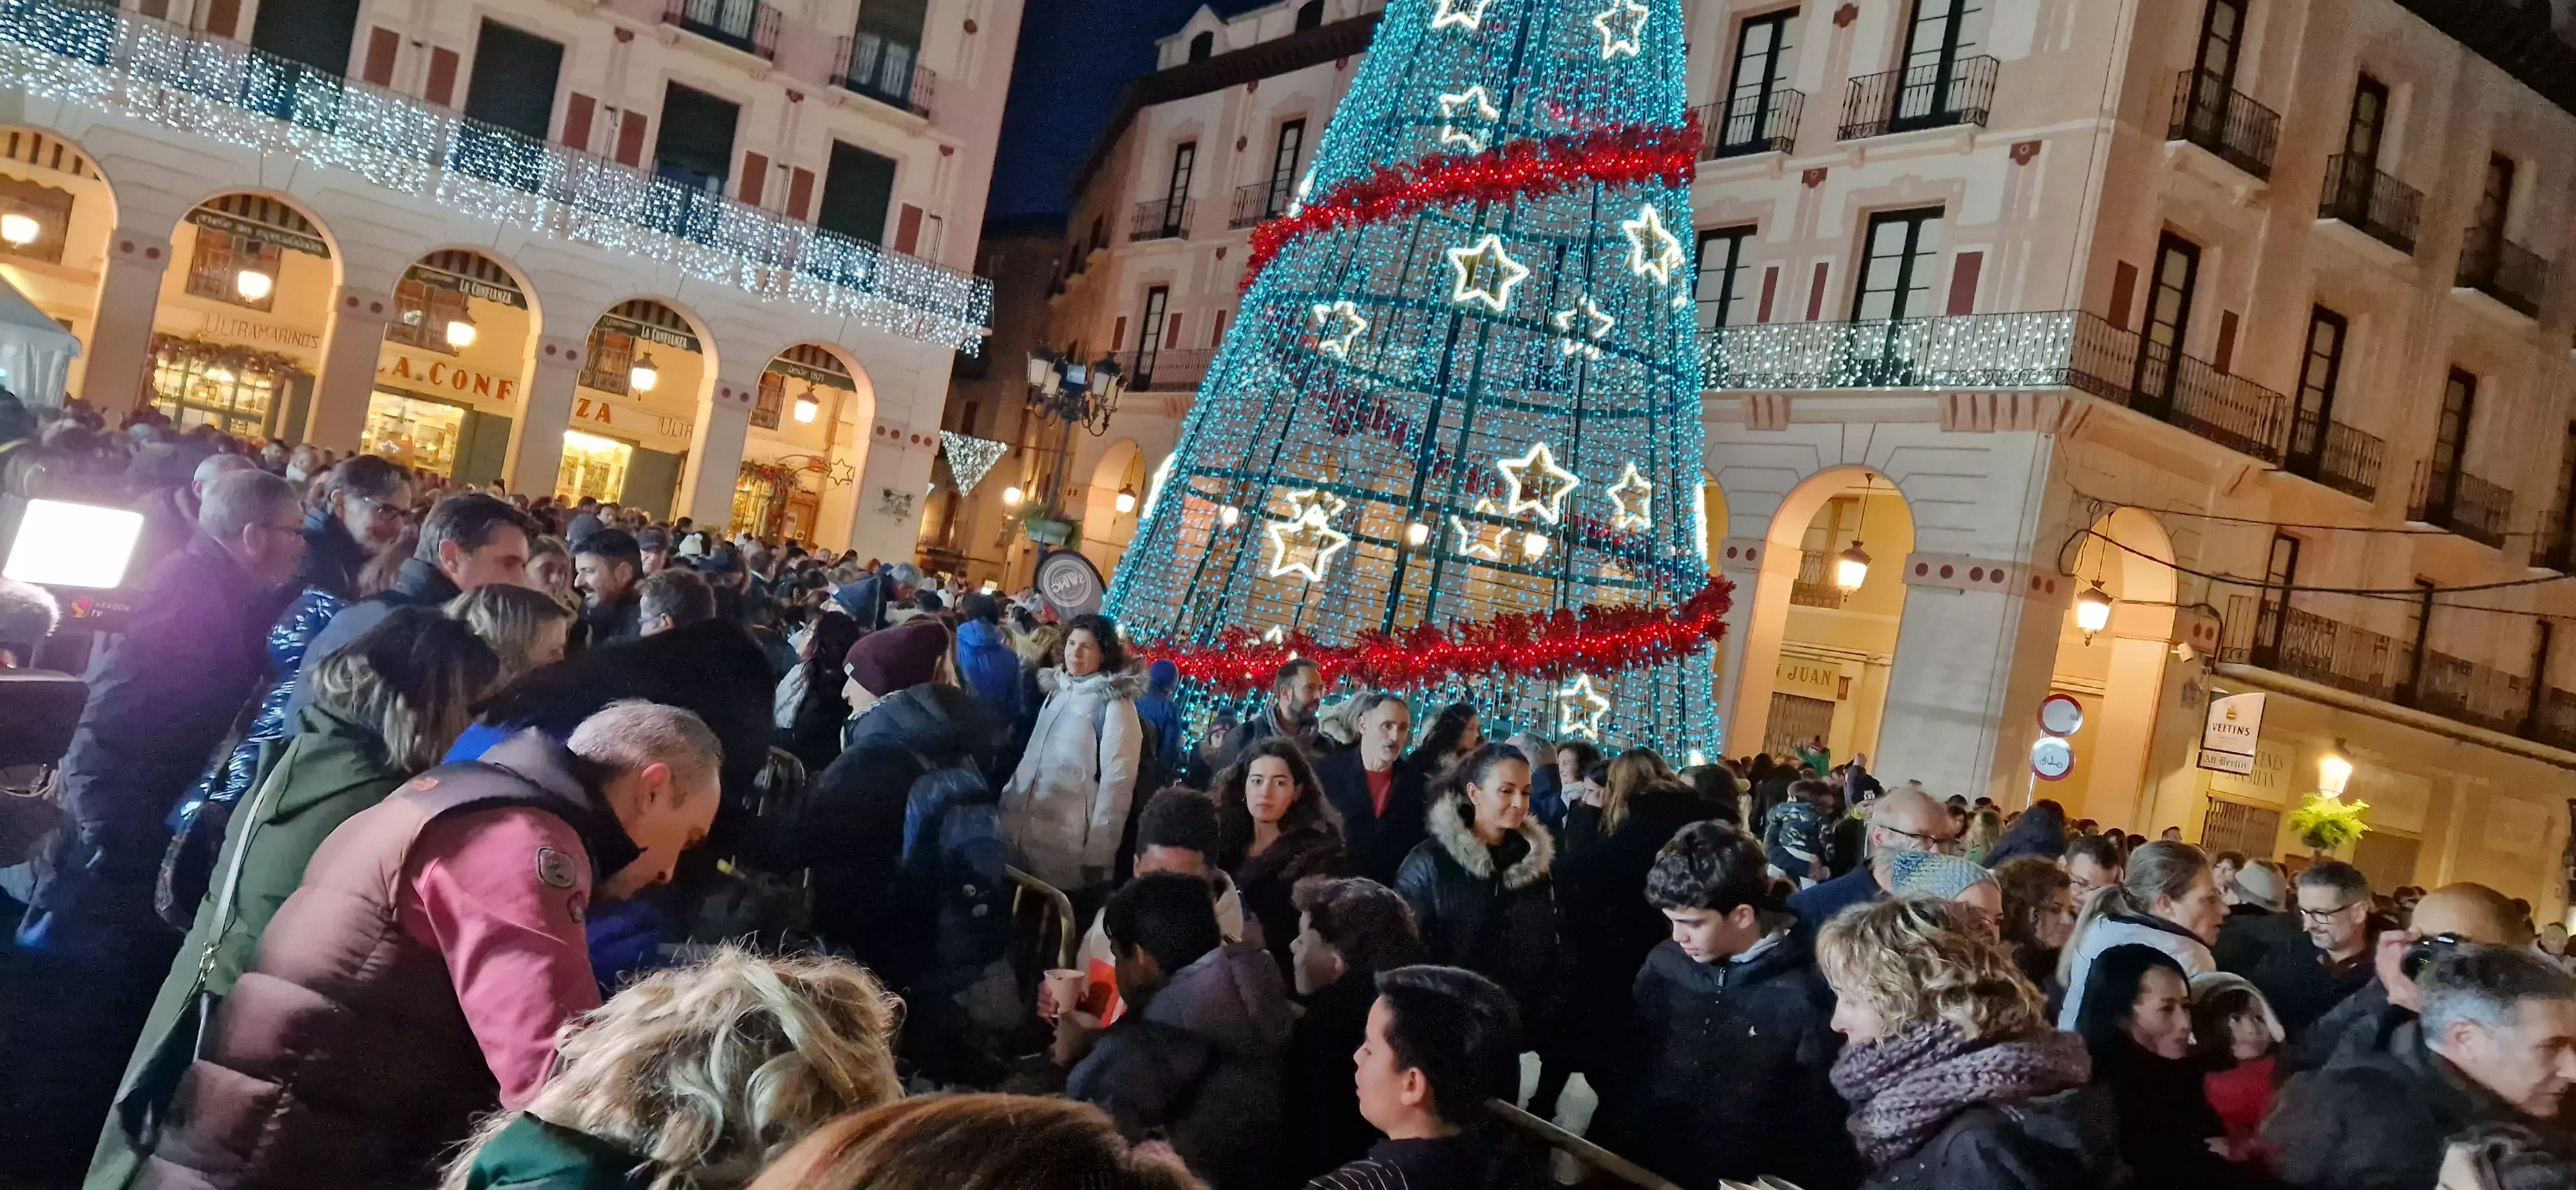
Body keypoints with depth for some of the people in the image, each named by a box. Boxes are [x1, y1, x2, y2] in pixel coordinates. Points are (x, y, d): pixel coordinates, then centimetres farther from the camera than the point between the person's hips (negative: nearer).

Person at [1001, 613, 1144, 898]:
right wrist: (1007, 804, 16)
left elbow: (1117, 780, -12)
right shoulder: (1057, 691, 15)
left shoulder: (1114, 704, -8)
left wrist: (1098, 853, -14)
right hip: (1022, 835, 7)